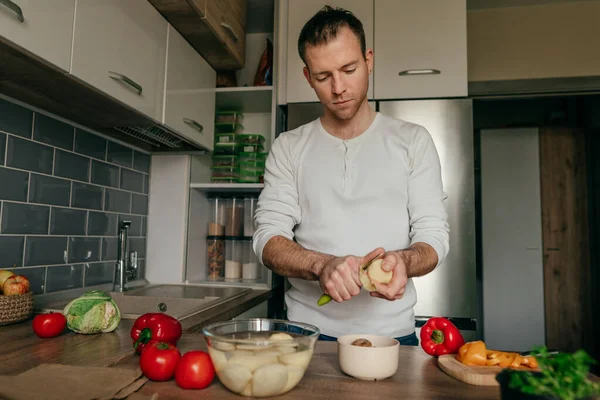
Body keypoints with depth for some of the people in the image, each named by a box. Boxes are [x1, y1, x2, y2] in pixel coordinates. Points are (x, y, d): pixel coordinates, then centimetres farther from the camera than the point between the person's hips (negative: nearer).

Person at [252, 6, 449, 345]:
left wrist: (402, 261, -24)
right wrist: (323, 265, -25)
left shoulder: (413, 140, 1)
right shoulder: (288, 148, 2)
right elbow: (268, 238, -5)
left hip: (392, 332, 0)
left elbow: (433, 236, -1)